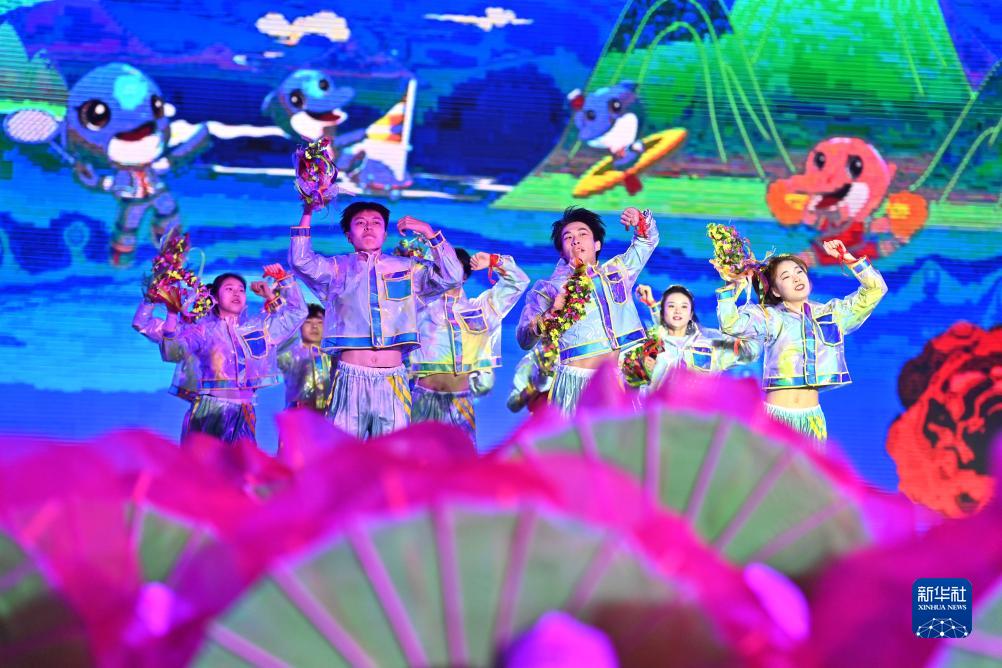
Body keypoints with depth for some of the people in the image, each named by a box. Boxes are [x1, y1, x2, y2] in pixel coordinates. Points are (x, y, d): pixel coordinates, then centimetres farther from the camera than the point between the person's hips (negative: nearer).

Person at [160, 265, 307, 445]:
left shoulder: (261, 327, 15)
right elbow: (173, 352, -8)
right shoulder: (203, 328, 6)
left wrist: (283, 279, 15)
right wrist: (172, 314, -16)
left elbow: (298, 312, 21)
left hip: (244, 412, 2)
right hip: (209, 410, -2)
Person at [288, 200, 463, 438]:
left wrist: (428, 232, 3)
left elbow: (452, 276, 5)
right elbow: (301, 261, -4)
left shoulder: (408, 268, 14)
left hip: (392, 380, 1)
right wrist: (308, 213, -6)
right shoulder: (337, 267, 12)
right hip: (350, 377, -1)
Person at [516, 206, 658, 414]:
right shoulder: (548, 288, 6)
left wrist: (640, 221, 11)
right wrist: (550, 314, -16)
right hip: (578, 382, -3)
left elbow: (648, 240, 32)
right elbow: (524, 340, 0)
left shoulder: (617, 271, 19)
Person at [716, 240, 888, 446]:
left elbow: (875, 290, 11)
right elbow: (731, 325, -13)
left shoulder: (831, 314, 13)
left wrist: (847, 258, 4)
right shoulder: (769, 317, 3)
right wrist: (733, 286, -13)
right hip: (776, 414, -3)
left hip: (812, 417, 3)